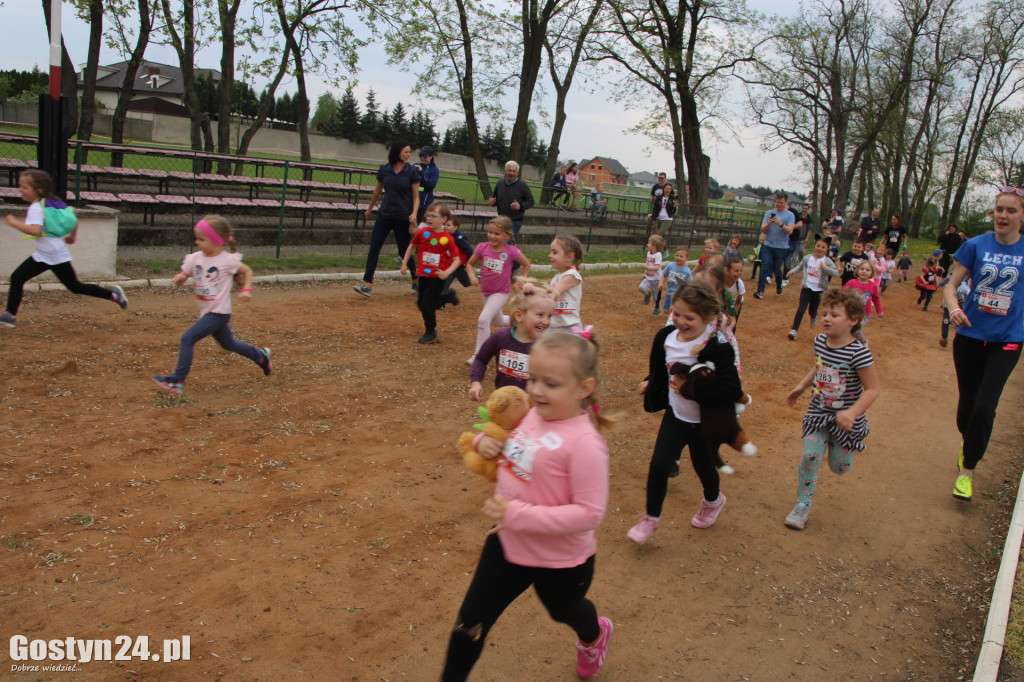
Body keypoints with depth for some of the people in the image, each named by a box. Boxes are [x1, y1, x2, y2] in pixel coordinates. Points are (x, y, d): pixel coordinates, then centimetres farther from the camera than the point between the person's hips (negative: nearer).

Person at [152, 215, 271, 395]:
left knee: (188, 338, -17)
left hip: (219, 313, -7)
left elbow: (247, 271, 1)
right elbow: (181, 278, 6)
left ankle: (177, 381, -11)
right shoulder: (195, 258, 0)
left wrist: (246, 289, -12)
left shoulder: (228, 260, -14)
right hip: (207, 312, 7)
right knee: (228, 344, 23)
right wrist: (178, 279, -17)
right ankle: (260, 356, 44)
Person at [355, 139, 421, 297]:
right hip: (385, 214, 3)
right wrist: (370, 208, 26)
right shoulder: (384, 170, 2)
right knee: (374, 247, -6)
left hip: (403, 217, -3)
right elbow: (377, 191, 17)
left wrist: (414, 213, -18)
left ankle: (416, 280, 27)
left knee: (404, 251, 5)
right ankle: (368, 285, -6)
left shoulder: (412, 171, -4)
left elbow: (416, 196, -3)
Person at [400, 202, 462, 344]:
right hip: (423, 274, 4)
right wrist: (404, 263, 12)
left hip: (437, 277, -4)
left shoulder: (447, 238, -13)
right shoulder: (422, 232, -4)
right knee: (421, 303, 12)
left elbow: (457, 259, -9)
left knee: (427, 303, -6)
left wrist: (447, 272, -24)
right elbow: (412, 246, 14)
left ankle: (430, 333, 11)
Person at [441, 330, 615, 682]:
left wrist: (518, 514, -33)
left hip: (560, 561, -4)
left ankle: (594, 636, 65)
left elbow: (589, 513, -32)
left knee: (565, 611, 30)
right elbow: (509, 447, 11)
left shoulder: (584, 444, -32)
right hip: (507, 543, 5)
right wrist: (485, 442, -13)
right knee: (470, 624, 9)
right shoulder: (531, 415, -9)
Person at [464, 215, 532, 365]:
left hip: (501, 292, -5)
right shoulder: (482, 248, -13)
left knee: (483, 320, -22)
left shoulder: (511, 252, -19)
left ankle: (478, 355, -13)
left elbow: (526, 264, -1)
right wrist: (472, 276, -17)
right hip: (485, 291, 5)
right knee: (498, 322, 24)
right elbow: (470, 264, 1)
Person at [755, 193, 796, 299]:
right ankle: (760, 291, -8)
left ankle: (779, 286, 35)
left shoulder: (790, 215, 0)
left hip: (782, 247, -1)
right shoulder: (769, 213, 6)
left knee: (777, 269, 7)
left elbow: (790, 231, -12)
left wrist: (781, 224, -27)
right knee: (765, 267, -8)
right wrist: (768, 224, -19)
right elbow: (762, 230, 0)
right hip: (768, 245, 1)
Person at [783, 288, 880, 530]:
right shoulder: (820, 341, -5)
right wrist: (801, 386, 6)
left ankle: (850, 445, 45)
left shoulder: (858, 353, -24)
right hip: (818, 413, 4)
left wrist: (852, 413, -33)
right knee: (810, 456, -7)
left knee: (839, 467, 10)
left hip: (845, 420, -4)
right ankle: (803, 505, 8)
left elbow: (873, 388, -23)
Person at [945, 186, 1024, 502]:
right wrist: (954, 308, -22)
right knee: (967, 401, 13)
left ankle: (967, 471, 4)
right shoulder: (976, 246, -4)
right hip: (970, 336, 1)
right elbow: (951, 285, -3)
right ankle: (967, 442, 43)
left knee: (985, 406, -9)